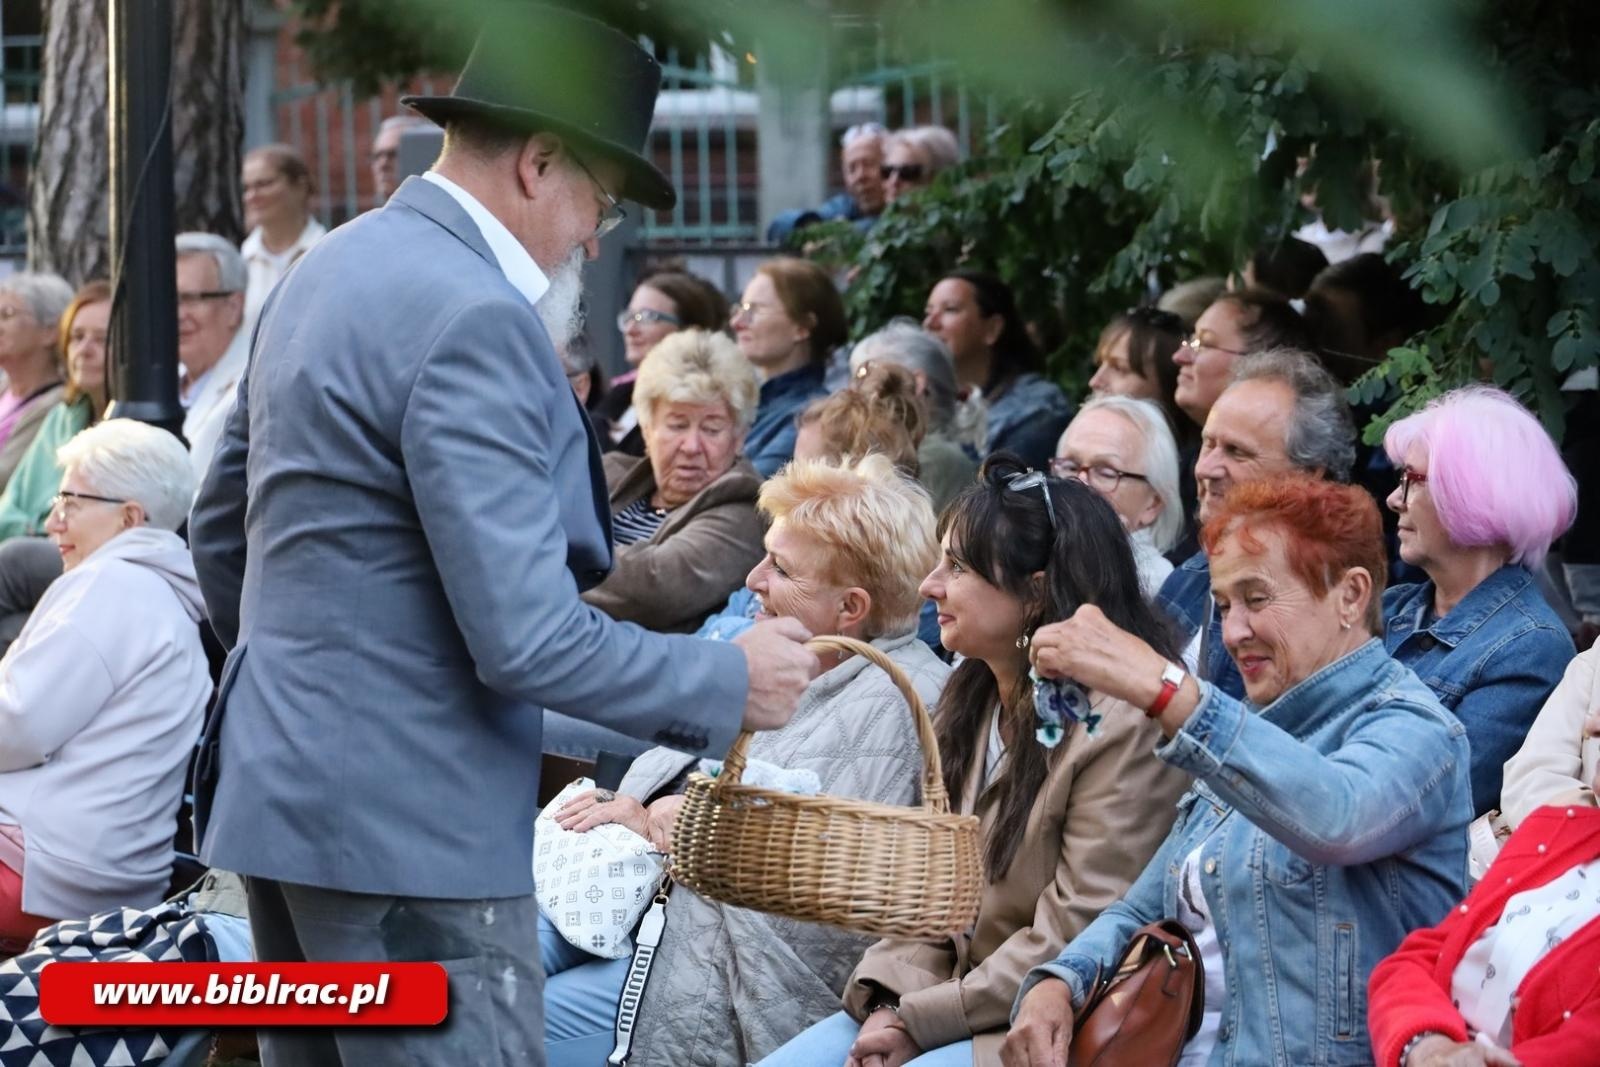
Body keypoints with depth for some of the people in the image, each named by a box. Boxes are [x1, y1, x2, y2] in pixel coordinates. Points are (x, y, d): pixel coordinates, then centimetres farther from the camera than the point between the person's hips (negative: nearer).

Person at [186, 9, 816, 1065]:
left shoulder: (327, 272, 11)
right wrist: (732, 683, -10)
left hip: (280, 785, 10)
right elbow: (528, 637, -23)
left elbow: (220, 525, 22)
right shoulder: (474, 319, -19)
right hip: (408, 820, -10)